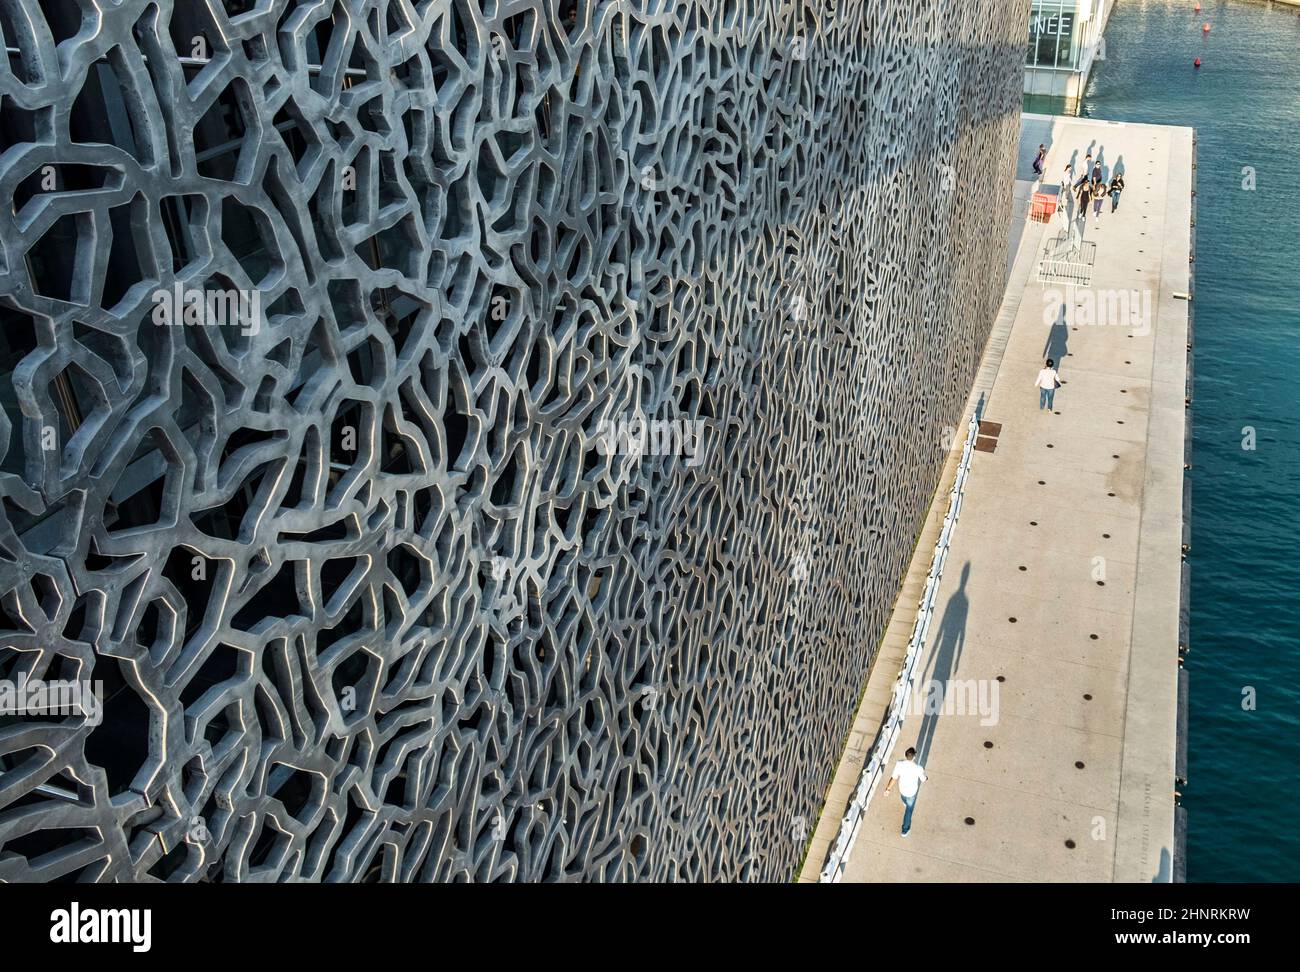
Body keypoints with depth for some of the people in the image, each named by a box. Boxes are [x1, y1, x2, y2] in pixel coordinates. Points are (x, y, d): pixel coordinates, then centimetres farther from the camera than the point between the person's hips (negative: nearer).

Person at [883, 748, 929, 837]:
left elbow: (894, 778, -22)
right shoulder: (918, 768, -36)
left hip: (902, 789, 3)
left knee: (905, 799, 40)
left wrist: (888, 788, -7)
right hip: (912, 791, -3)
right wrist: (926, 778, 9)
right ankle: (905, 829, 36)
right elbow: (923, 779, -16)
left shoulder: (899, 764, -32)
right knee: (909, 809, 22)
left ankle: (905, 802, 75)